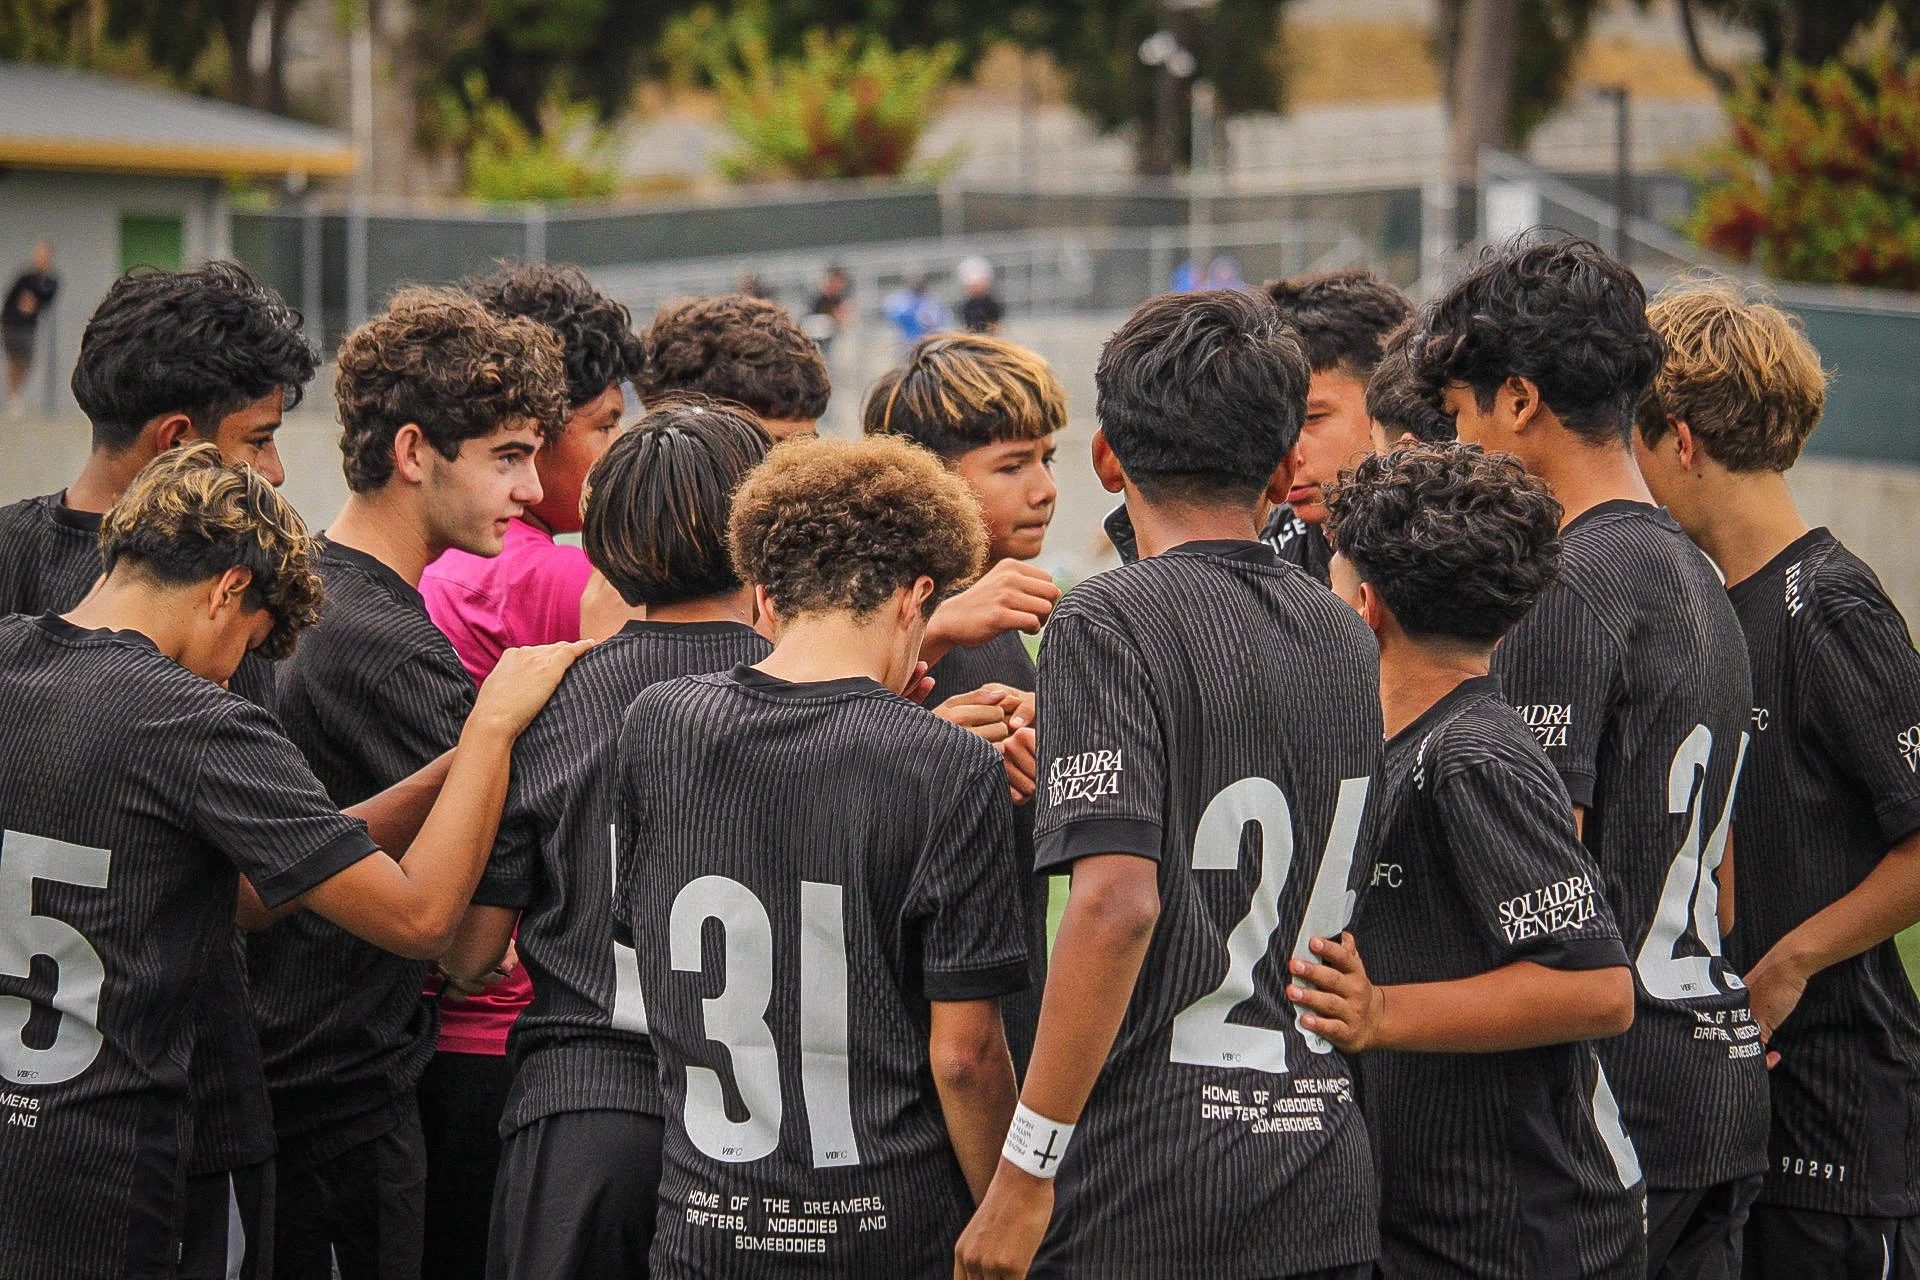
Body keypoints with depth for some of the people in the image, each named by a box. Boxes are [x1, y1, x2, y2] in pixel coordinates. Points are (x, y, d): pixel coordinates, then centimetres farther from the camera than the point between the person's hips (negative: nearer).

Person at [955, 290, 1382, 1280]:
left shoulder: (1111, 623, -9)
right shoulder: (1346, 638, 10)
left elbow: (1117, 901, -21)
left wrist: (1025, 1171, -18)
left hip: (1148, 1195, -6)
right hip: (1326, 1189, 6)